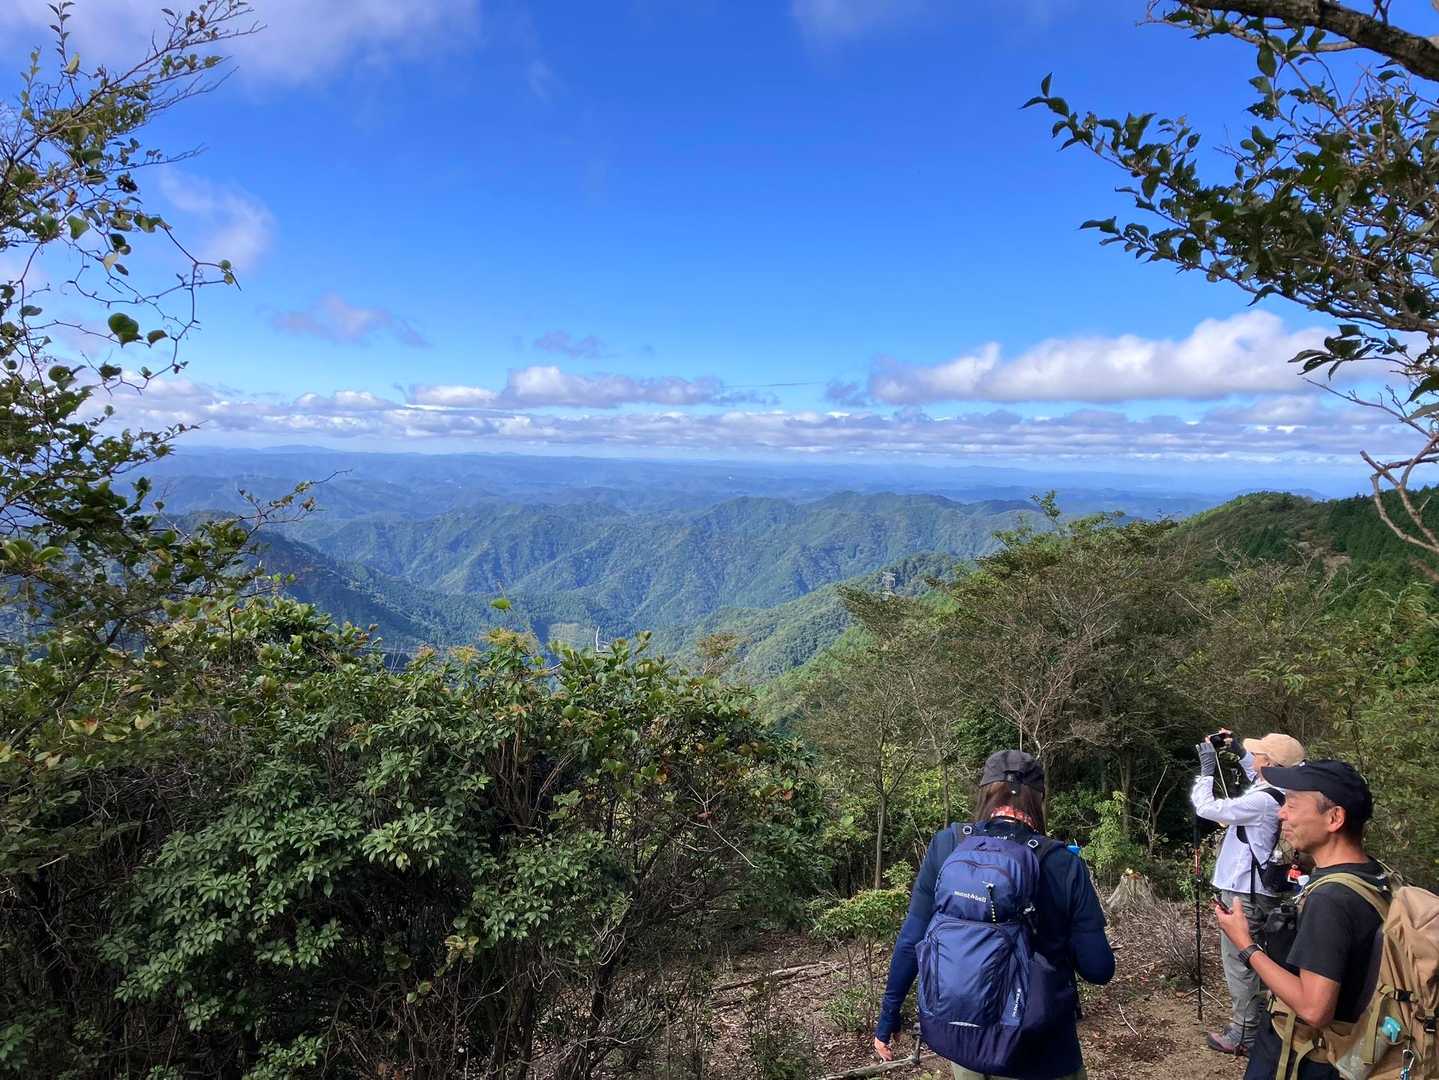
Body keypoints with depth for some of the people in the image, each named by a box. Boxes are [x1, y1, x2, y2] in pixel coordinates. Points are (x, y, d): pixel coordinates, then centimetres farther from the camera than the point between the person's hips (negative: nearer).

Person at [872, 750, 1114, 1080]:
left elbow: (910, 943, -7)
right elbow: (1099, 969, -9)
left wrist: (888, 1018, 5)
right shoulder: (1064, 864, -13)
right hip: (1041, 1054, -1)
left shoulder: (946, 846, -11)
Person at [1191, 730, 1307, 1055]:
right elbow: (1254, 774, 26)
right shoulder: (1279, 794, 2)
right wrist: (1238, 749, 17)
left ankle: (1244, 1035, 11)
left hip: (1245, 894, -9)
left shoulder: (1262, 801, -26)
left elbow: (1206, 807, -22)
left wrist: (1207, 768, -12)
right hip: (1259, 890, 9)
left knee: (1239, 964, 2)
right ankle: (1260, 1025, 34)